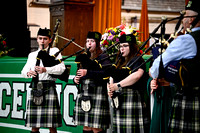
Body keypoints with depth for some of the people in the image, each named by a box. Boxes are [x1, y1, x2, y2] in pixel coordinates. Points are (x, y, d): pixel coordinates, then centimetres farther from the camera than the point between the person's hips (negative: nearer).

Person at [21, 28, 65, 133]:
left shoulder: (54, 51, 8)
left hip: (49, 88, -4)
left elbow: (61, 68, -5)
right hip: (35, 88, 4)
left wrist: (46, 69, -19)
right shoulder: (32, 55, 21)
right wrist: (28, 73, -9)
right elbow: (24, 71, 15)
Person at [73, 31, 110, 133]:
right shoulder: (84, 58, 19)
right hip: (83, 94, 7)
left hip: (97, 94, -6)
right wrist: (75, 79, 2)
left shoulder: (103, 58, -2)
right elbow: (79, 74, 25)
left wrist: (88, 72, -22)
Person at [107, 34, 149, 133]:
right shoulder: (120, 62, 22)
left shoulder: (137, 60, -4)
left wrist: (118, 85, -22)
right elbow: (112, 78, 20)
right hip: (118, 101, 8)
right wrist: (110, 89, -3)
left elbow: (137, 75, -23)